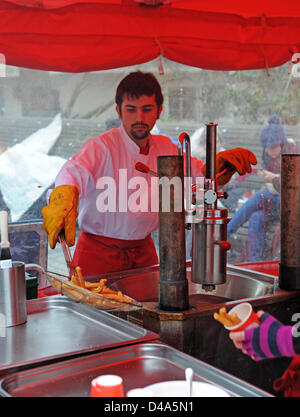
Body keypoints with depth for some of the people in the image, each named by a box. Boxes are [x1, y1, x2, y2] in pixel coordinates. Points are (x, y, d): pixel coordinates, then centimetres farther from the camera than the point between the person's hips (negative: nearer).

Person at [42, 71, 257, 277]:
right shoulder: (100, 147, -15)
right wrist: (64, 201, -56)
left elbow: (204, 175, 12)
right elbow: (74, 171, -34)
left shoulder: (165, 148, 5)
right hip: (99, 253, -5)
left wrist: (223, 162, -10)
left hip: (144, 250, 5)